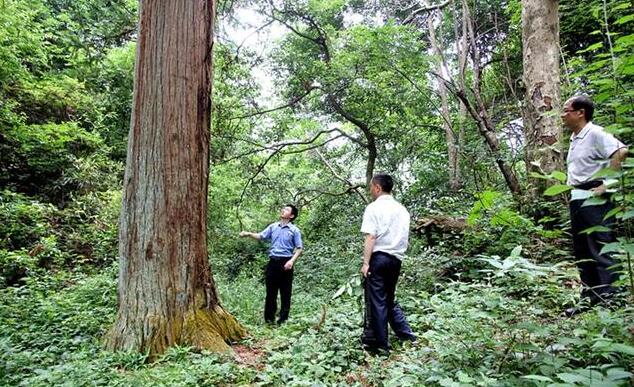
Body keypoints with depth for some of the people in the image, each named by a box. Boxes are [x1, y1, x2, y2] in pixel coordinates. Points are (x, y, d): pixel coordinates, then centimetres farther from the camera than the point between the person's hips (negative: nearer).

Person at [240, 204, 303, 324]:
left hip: (285, 262, -3)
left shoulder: (294, 230, 0)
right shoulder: (273, 227, 10)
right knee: (271, 290, 8)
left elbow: (299, 248, -2)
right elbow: (261, 236, 7)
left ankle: (283, 318, 16)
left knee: (285, 291, 5)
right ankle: (269, 318, 18)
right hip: (273, 261, 3)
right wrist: (249, 234, -11)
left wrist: (292, 261, -16)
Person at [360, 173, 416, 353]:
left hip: (378, 257, -6)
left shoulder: (374, 207, -7)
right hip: (396, 259, 7)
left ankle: (380, 343, 9)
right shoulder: (402, 210, 12)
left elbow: (370, 237, -15)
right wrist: (398, 254, 19)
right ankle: (406, 334, 19)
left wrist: (366, 262, -14)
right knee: (389, 299, 20)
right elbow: (404, 239, 14)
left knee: (376, 301, 2)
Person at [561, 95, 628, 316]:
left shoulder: (595, 133, -9)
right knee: (582, 252, 12)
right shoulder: (574, 138, 17)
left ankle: (611, 298, 2)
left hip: (594, 198, -9)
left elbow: (621, 151, -23)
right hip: (577, 199, 9)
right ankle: (590, 298, 21)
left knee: (602, 250, -6)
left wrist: (607, 184, -21)